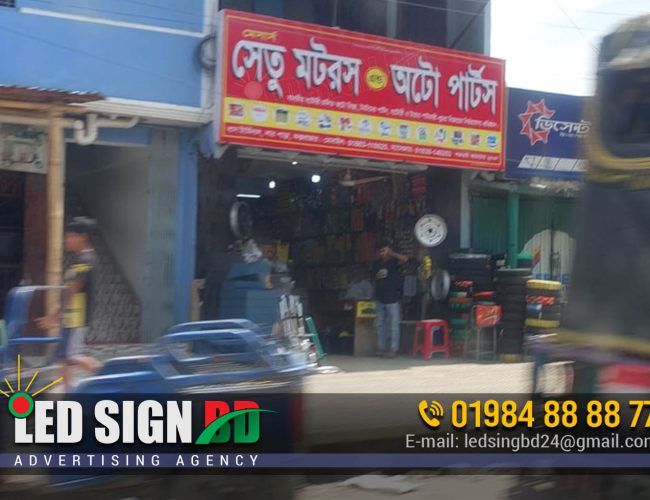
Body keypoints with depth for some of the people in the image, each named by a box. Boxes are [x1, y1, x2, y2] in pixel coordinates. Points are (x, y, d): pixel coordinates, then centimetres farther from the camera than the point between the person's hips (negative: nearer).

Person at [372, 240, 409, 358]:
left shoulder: (394, 261, -3)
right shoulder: (377, 264, 11)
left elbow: (405, 259, -23)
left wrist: (391, 253, -22)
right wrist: (377, 276, 0)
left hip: (392, 298, -6)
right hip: (380, 298, 6)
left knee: (393, 324, -5)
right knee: (380, 324, 10)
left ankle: (393, 348, -3)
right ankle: (381, 347, 17)